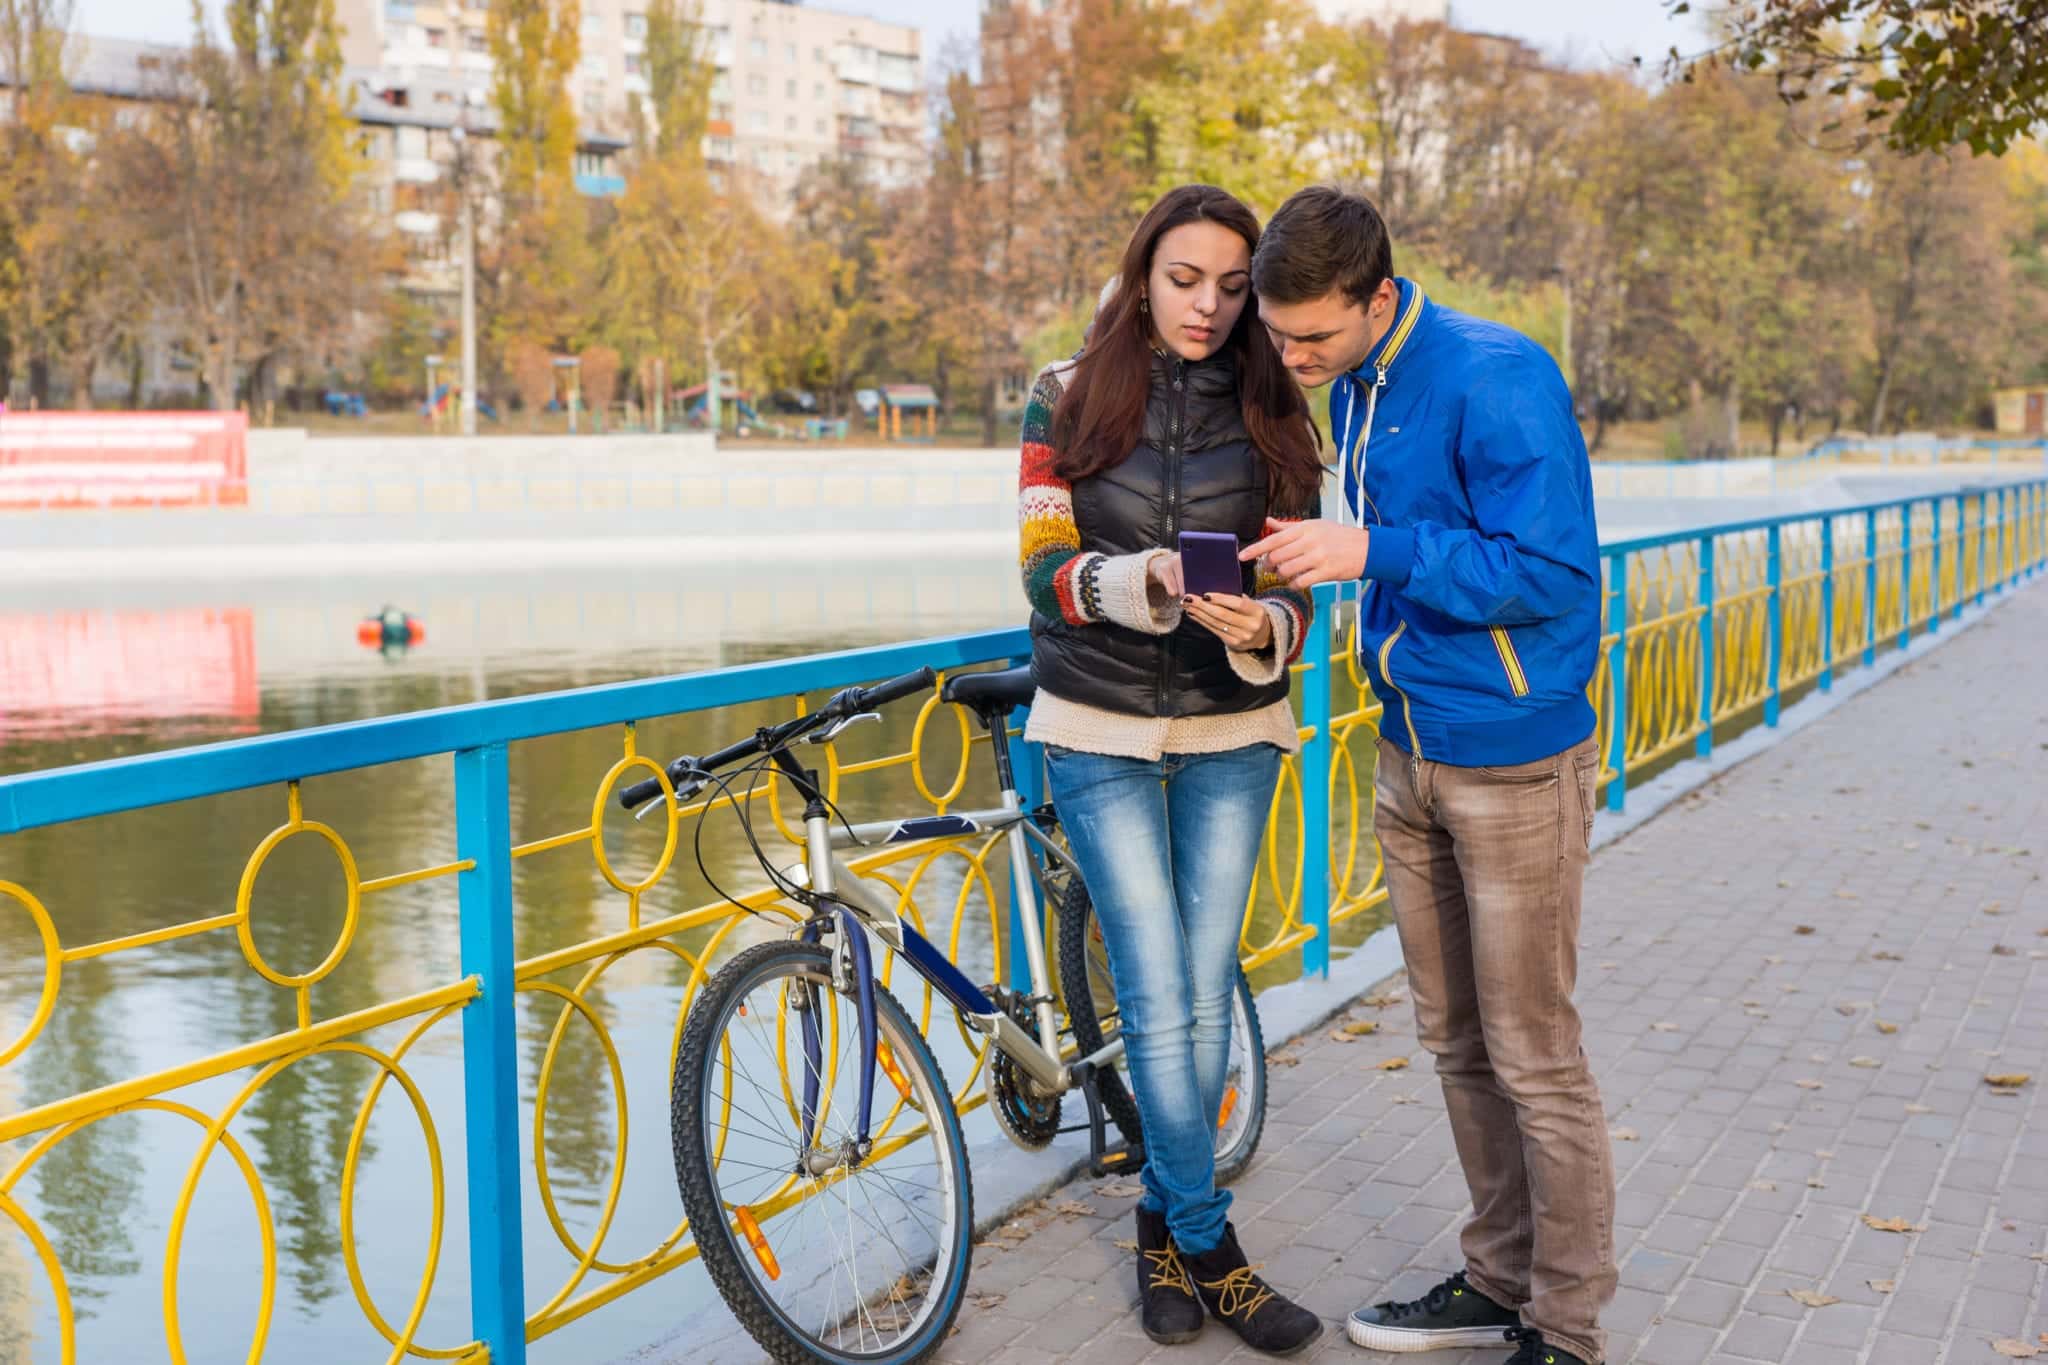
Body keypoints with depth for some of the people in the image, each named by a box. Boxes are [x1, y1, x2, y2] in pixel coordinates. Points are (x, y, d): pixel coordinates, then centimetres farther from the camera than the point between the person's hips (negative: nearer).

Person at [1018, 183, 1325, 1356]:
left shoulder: (1274, 419, 2)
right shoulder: (1069, 401, -2)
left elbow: (1293, 592, -1)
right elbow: (1046, 574, -10)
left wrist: (1262, 627, -25)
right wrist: (1145, 581, -30)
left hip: (1232, 737, 2)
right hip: (1100, 733, -2)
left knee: (1205, 998, 5)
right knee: (1163, 1001, -5)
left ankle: (1165, 1227, 25)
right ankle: (1212, 1250, 10)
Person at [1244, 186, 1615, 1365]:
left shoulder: (1497, 380, -19)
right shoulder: (1355, 387, 8)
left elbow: (1553, 568, -23)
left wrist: (1374, 552, -26)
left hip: (1515, 764, -8)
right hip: (1411, 757, 8)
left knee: (1534, 1058, 2)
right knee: (1458, 1045, 17)